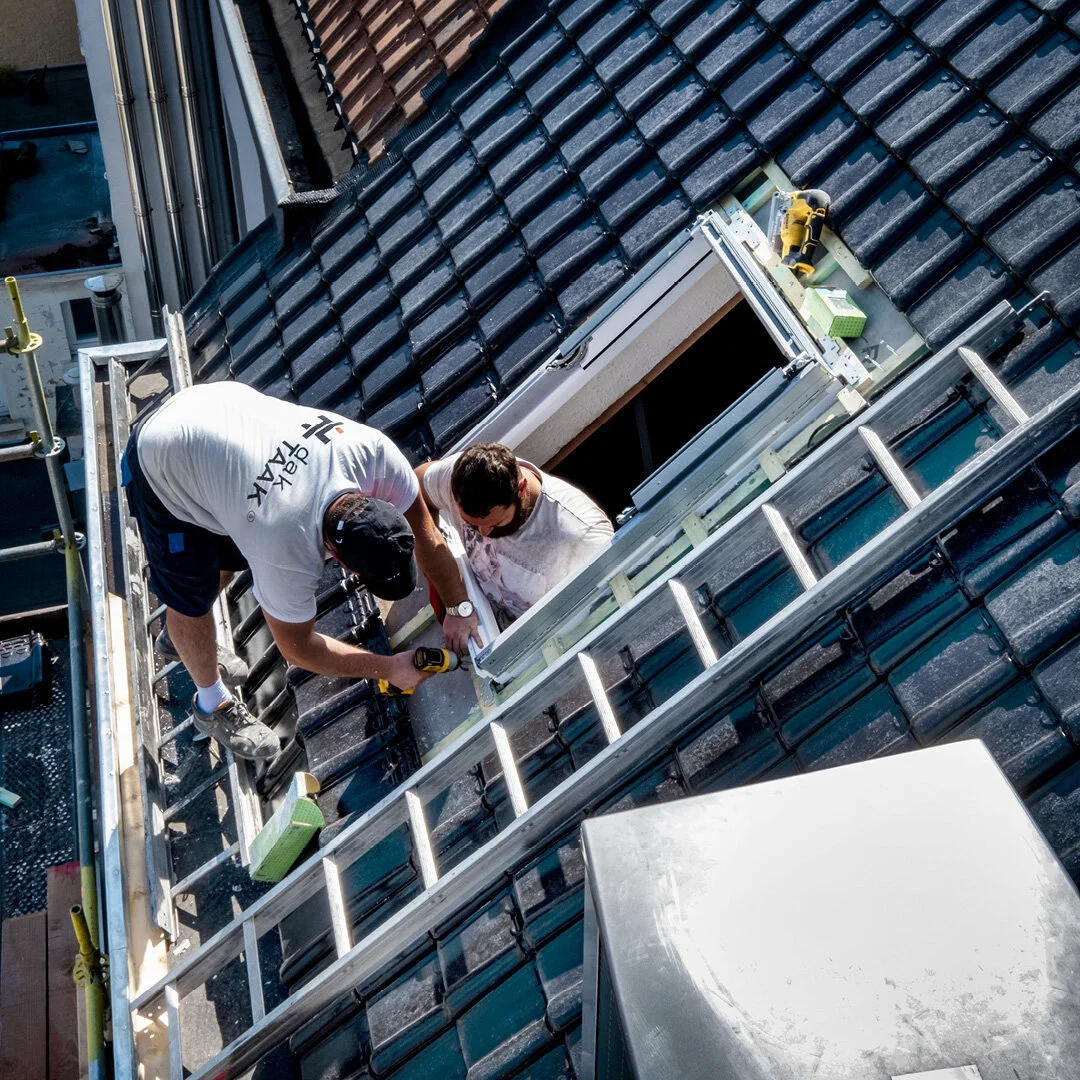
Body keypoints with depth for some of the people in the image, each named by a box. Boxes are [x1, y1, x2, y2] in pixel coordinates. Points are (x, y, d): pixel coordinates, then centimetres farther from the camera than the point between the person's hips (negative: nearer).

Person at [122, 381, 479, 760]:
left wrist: (459, 609, -9)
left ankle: (180, 640, 51)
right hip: (161, 465, -6)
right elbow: (297, 646, -19)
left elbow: (426, 534, -12)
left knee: (228, 559, 23)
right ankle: (214, 706, 30)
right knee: (192, 599, 3)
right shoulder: (288, 552, -38)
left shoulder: (374, 450, -29)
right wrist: (390, 668, -14)